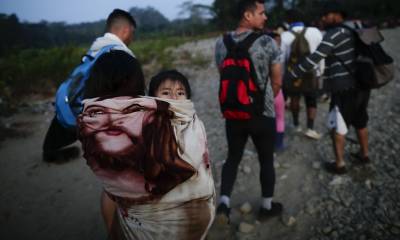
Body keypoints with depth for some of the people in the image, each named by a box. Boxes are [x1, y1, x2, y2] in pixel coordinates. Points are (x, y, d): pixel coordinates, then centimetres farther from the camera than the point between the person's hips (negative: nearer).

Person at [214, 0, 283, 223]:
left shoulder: (221, 43, 0)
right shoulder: (267, 42, -12)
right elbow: (277, 82, -5)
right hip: (262, 114, -3)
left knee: (233, 157, 19)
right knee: (266, 161, 15)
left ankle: (224, 202, 9)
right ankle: (267, 206, 30)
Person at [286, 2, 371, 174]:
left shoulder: (334, 34, -12)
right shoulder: (352, 31, 15)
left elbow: (314, 58, -21)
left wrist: (291, 75, -18)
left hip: (344, 88, -9)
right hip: (361, 84, 9)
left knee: (337, 127, 3)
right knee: (360, 122, 22)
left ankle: (339, 164, 10)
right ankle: (364, 154, 38)